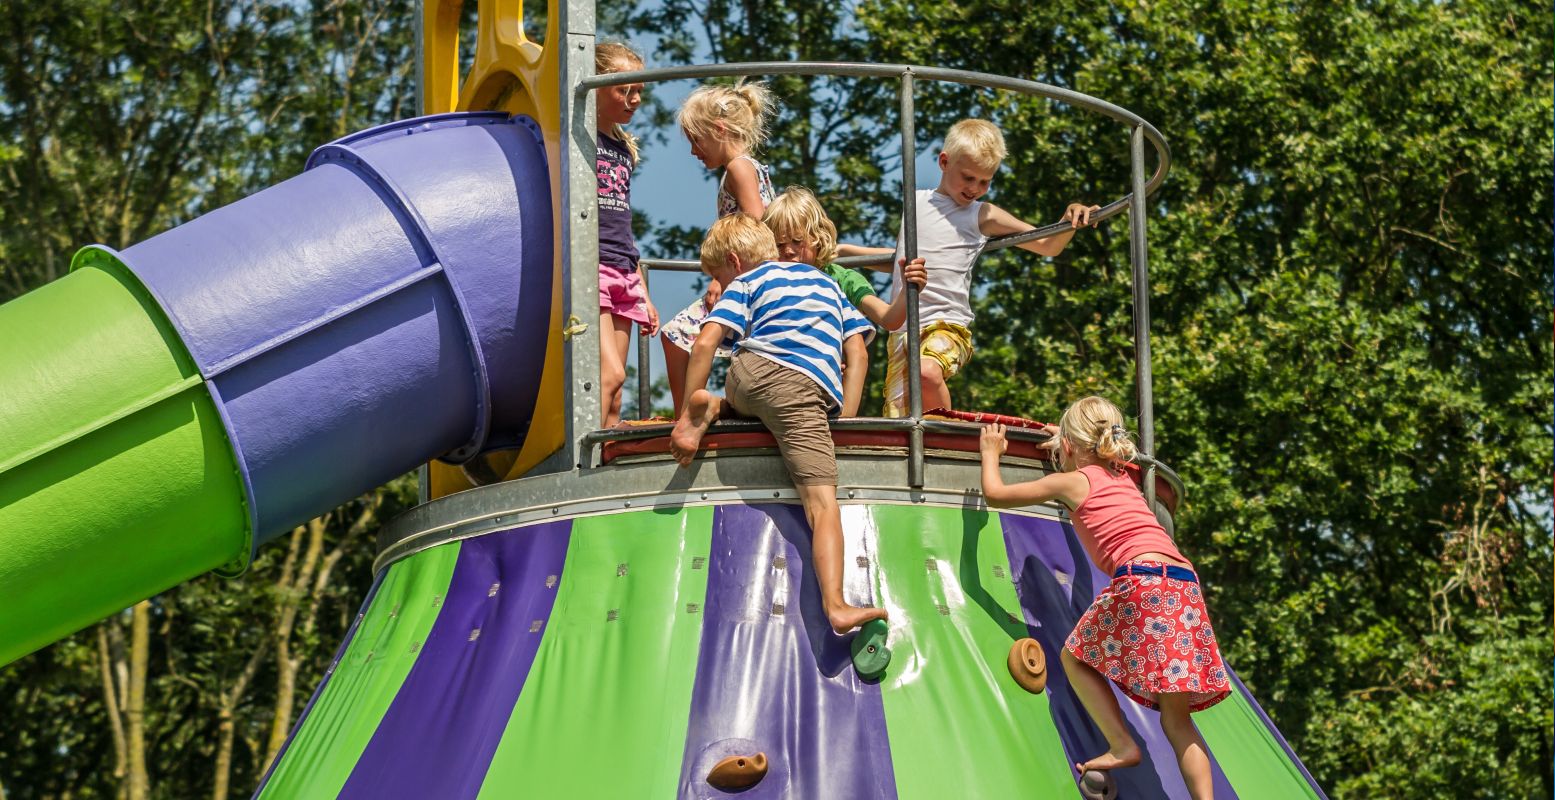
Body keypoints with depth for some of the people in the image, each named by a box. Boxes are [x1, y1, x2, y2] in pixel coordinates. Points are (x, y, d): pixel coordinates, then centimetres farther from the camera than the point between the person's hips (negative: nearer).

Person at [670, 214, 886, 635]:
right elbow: (857, 352, 23)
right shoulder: (825, 282, 33)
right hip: (804, 392, 0)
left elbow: (706, 342, 6)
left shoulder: (745, 284, 21)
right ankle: (836, 605, -33)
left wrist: (686, 414, 8)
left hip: (750, 372, 0)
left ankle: (709, 408, 8)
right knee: (823, 502, -12)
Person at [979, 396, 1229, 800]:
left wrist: (991, 452, 36)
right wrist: (1069, 438, 66)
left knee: (1075, 656, 17)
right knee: (1175, 715, 7)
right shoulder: (1123, 478, 29)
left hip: (1143, 581, -6)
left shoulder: (1070, 481, 11)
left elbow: (995, 493, 18)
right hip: (1186, 584, 6)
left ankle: (1122, 746, 3)